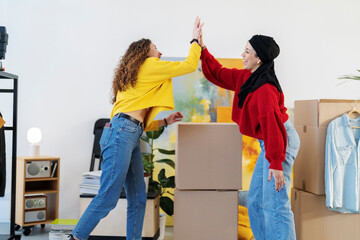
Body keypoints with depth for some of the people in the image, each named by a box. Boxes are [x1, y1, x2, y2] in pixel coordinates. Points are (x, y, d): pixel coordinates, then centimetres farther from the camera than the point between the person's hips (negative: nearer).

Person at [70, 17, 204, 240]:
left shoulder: (140, 78, 29)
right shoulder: (149, 66, 5)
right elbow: (189, 65, 5)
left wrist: (166, 121, 22)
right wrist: (195, 40, 19)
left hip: (131, 137, 10)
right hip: (121, 133, -10)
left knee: (138, 199, 6)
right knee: (108, 196, -10)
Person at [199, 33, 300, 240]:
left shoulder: (265, 88, -21)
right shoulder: (246, 78, 8)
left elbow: (272, 125, -25)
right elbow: (219, 75, 21)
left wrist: (276, 164, -27)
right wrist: (202, 49, 13)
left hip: (282, 141, -11)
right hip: (269, 143, 11)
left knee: (274, 203, -11)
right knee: (256, 202, 14)